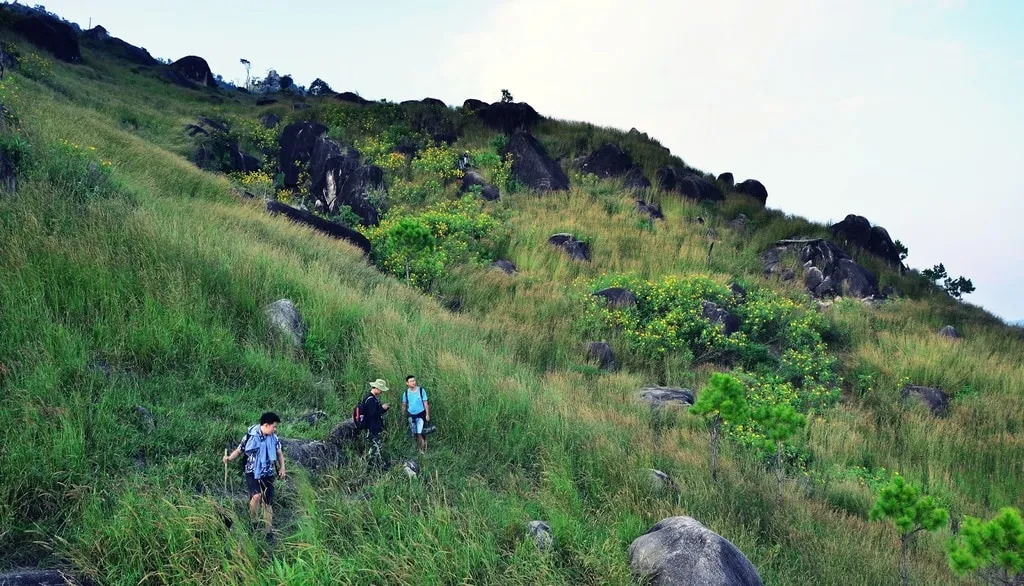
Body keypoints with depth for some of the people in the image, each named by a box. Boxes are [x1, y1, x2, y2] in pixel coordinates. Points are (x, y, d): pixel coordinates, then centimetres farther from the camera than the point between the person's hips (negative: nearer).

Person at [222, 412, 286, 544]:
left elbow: (279, 453, 11)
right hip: (252, 473, -4)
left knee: (268, 503, 6)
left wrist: (282, 467, -2)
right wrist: (229, 458, -22)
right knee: (256, 496, -28)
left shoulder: (274, 437, -2)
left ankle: (269, 532, 20)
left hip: (268, 475, 4)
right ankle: (253, 523, -1)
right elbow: (238, 450, -3)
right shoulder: (250, 436, -13)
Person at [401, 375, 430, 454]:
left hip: (420, 414, -3)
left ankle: (423, 449, 2)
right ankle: (418, 448, 24)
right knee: (414, 434, 10)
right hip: (411, 415, 3)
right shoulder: (406, 393, -1)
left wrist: (427, 414, -5)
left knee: (420, 433, -10)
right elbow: (404, 405, 10)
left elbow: (425, 403, -3)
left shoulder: (421, 390, -8)